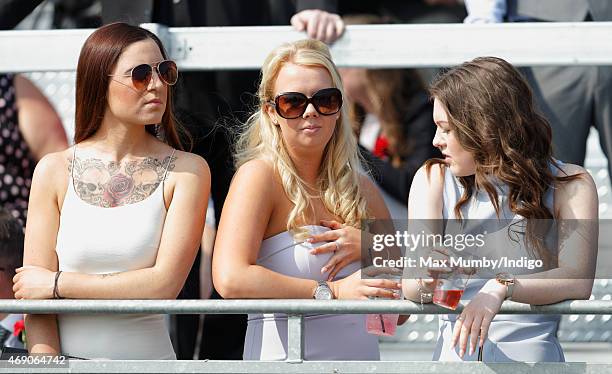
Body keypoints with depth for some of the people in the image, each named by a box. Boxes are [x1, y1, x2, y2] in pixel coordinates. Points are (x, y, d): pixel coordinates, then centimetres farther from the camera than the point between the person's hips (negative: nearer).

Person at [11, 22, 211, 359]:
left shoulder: (187, 171, 5)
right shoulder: (55, 170, 7)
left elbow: (165, 283, -6)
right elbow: (35, 300, 2)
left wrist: (58, 284, -3)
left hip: (147, 358, 0)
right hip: (68, 360, 0)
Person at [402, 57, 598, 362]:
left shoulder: (569, 185, 5)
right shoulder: (434, 180, 11)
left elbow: (578, 279, -11)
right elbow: (410, 287, 0)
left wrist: (500, 288, -25)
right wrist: (427, 281, -24)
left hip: (533, 357, -4)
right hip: (455, 356, 4)